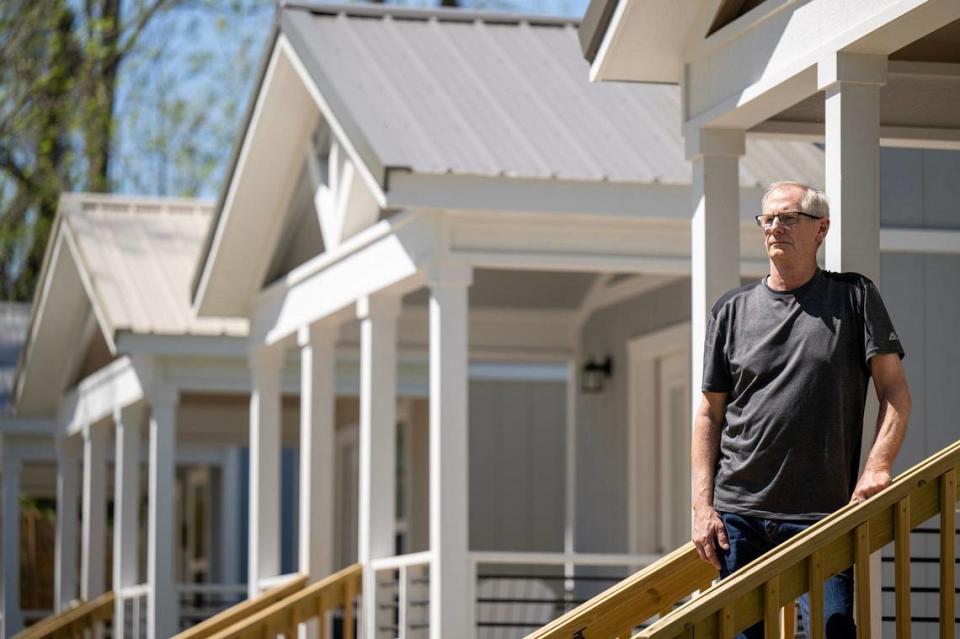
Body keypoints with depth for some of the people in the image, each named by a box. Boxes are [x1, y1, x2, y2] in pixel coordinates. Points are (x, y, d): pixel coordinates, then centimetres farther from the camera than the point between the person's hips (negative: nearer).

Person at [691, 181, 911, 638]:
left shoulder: (854, 298, 6)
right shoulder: (732, 310, 11)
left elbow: (895, 392, 2)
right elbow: (710, 415, 11)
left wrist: (877, 467, -13)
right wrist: (702, 505, 2)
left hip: (823, 515, -2)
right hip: (738, 515, 2)